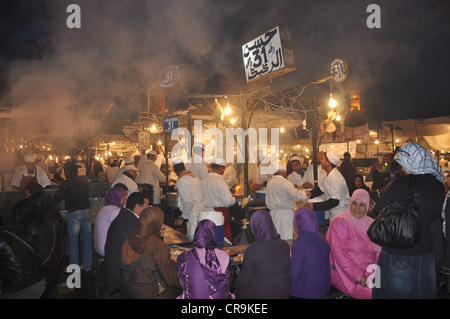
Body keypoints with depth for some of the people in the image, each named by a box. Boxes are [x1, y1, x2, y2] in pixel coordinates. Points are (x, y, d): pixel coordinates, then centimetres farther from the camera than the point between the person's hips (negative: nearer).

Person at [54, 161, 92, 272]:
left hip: (74, 213, -4)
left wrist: (59, 189, 12)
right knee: (87, 239, 11)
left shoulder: (66, 183, -6)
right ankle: (87, 266, 20)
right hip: (86, 210, 5)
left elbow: (57, 198, -6)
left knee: (74, 241, 5)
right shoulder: (84, 180, 10)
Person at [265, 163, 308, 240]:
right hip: (285, 213, -6)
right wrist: (304, 193, -10)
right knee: (287, 238, 0)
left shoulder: (269, 183, 7)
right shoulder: (285, 182, -13)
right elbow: (294, 194, -25)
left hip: (273, 213, 6)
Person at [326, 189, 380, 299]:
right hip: (346, 272, -6)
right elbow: (339, 253, -13)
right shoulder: (340, 222, -6)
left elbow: (378, 249, 14)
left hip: (369, 269, 7)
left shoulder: (370, 223, 15)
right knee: (371, 291, -25)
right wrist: (357, 275, -19)